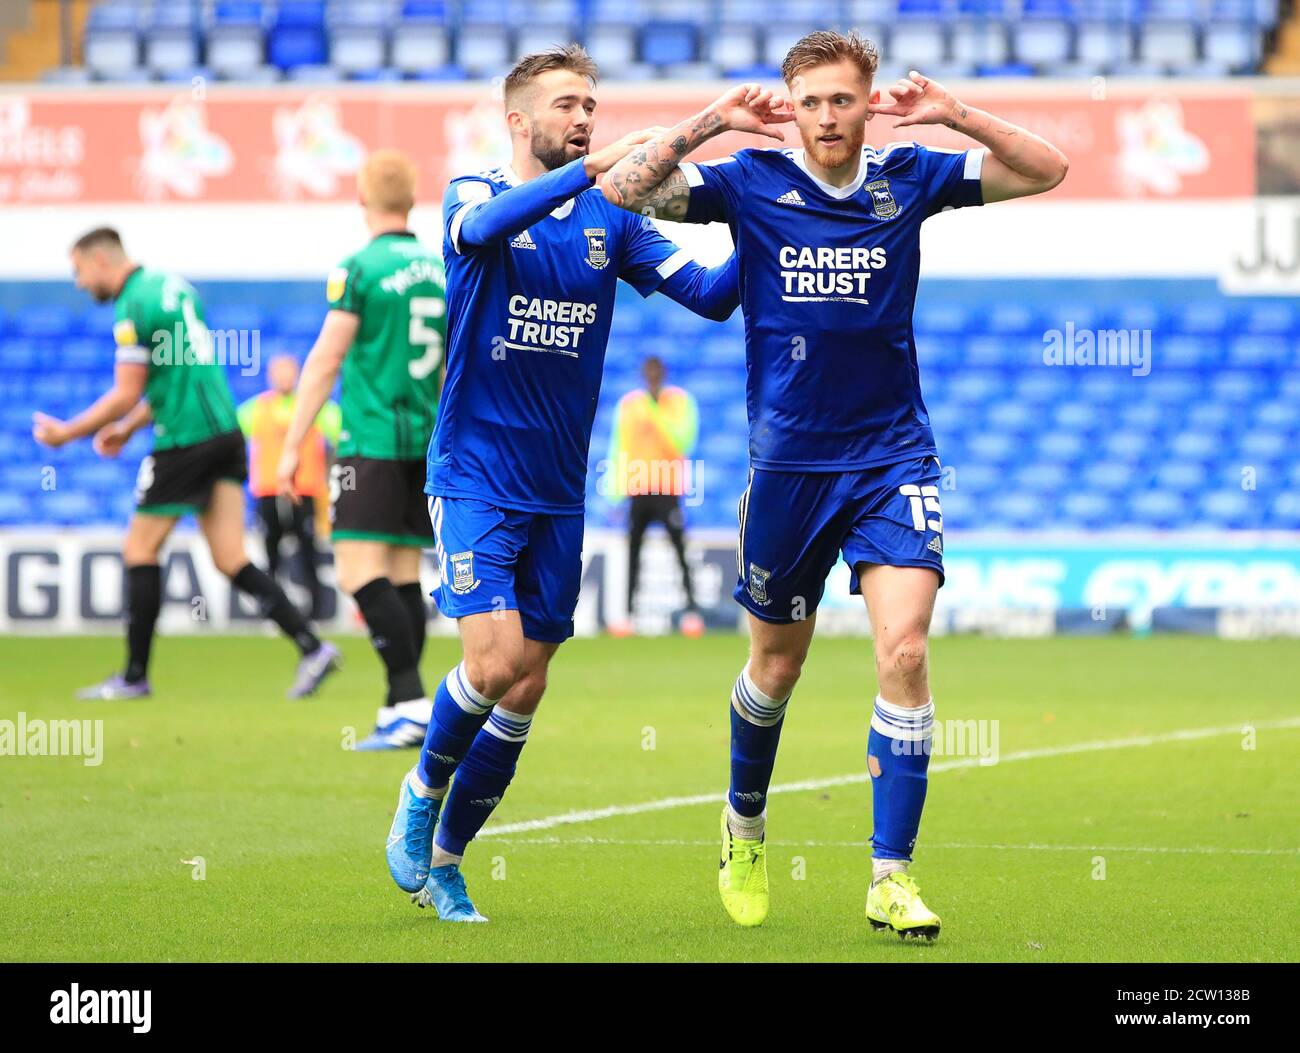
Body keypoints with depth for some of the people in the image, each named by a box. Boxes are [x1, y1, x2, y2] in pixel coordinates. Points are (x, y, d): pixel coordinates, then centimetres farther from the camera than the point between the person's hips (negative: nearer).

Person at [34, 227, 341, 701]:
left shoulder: (133, 309, -12)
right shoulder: (171, 285, 16)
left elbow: (125, 396, -13)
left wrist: (66, 432, 0)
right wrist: (127, 429, 26)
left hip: (185, 441, -8)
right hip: (225, 430, 8)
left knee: (140, 551, 5)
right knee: (230, 559, 4)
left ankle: (134, 676, 10)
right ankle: (312, 647, -8)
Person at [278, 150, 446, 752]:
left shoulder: (359, 269, -8)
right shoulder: (440, 271, 12)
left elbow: (324, 363, -10)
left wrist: (291, 446, -6)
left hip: (373, 443, -7)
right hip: (424, 444, 7)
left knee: (361, 573, -10)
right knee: (404, 577, 10)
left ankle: (411, 703, -20)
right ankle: (400, 711, 9)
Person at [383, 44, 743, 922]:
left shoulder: (609, 221, 6)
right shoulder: (475, 196, -5)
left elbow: (709, 295, -1)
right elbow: (483, 227, -30)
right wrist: (592, 168, -41)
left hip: (559, 493, 4)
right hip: (475, 478, -4)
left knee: (524, 693, 4)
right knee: (495, 659, -20)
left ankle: (443, 861, 20)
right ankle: (422, 794, 8)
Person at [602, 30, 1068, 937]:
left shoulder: (908, 180, -1)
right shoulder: (752, 183, -4)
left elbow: (1046, 171, -1)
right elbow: (625, 189, -11)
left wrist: (952, 114, -15)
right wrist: (711, 122, -21)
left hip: (893, 456, 0)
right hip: (788, 461, 0)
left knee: (904, 650, -16)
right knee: (777, 666, 13)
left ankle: (892, 877, -12)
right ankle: (745, 825, 41)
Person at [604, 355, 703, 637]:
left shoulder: (680, 401, 0)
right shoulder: (629, 404, 9)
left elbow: (682, 443, -12)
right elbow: (619, 448, 10)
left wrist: (656, 414, -19)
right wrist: (616, 493, 5)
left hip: (669, 490, -3)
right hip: (637, 490, 3)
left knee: (680, 548, -10)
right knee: (633, 549, 1)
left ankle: (691, 607, -9)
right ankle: (629, 610, 3)